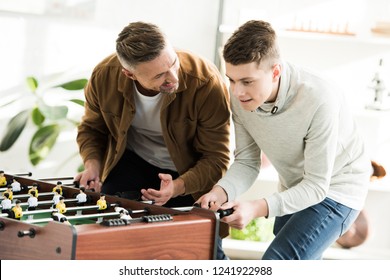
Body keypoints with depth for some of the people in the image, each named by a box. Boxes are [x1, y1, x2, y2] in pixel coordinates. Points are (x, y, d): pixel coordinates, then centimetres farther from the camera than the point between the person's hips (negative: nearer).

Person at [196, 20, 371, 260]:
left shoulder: (318, 100, -35)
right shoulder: (240, 96, -17)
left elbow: (317, 186, -29)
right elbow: (247, 162, -9)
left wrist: (258, 208, -41)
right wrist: (221, 192, -30)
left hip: (335, 189, -7)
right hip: (295, 190, 7)